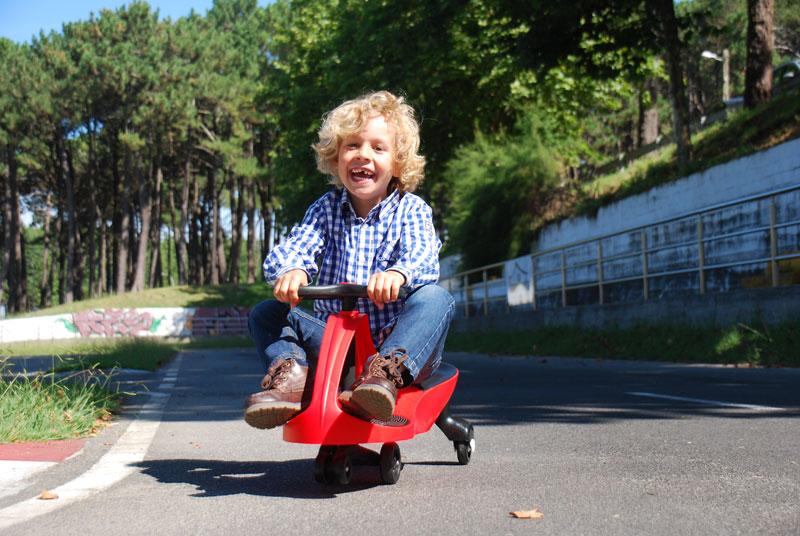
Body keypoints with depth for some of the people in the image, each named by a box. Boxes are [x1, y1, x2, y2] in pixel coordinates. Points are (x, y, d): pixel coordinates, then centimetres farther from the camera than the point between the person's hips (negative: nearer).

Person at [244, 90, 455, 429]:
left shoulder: (410, 210, 0)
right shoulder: (325, 210, 8)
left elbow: (422, 256, -20)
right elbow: (296, 246, -9)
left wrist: (398, 273, -46)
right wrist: (289, 270, -35)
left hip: (396, 341, -3)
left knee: (435, 299, -30)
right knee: (266, 314, -9)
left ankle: (387, 373, -45)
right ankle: (292, 374, -33)